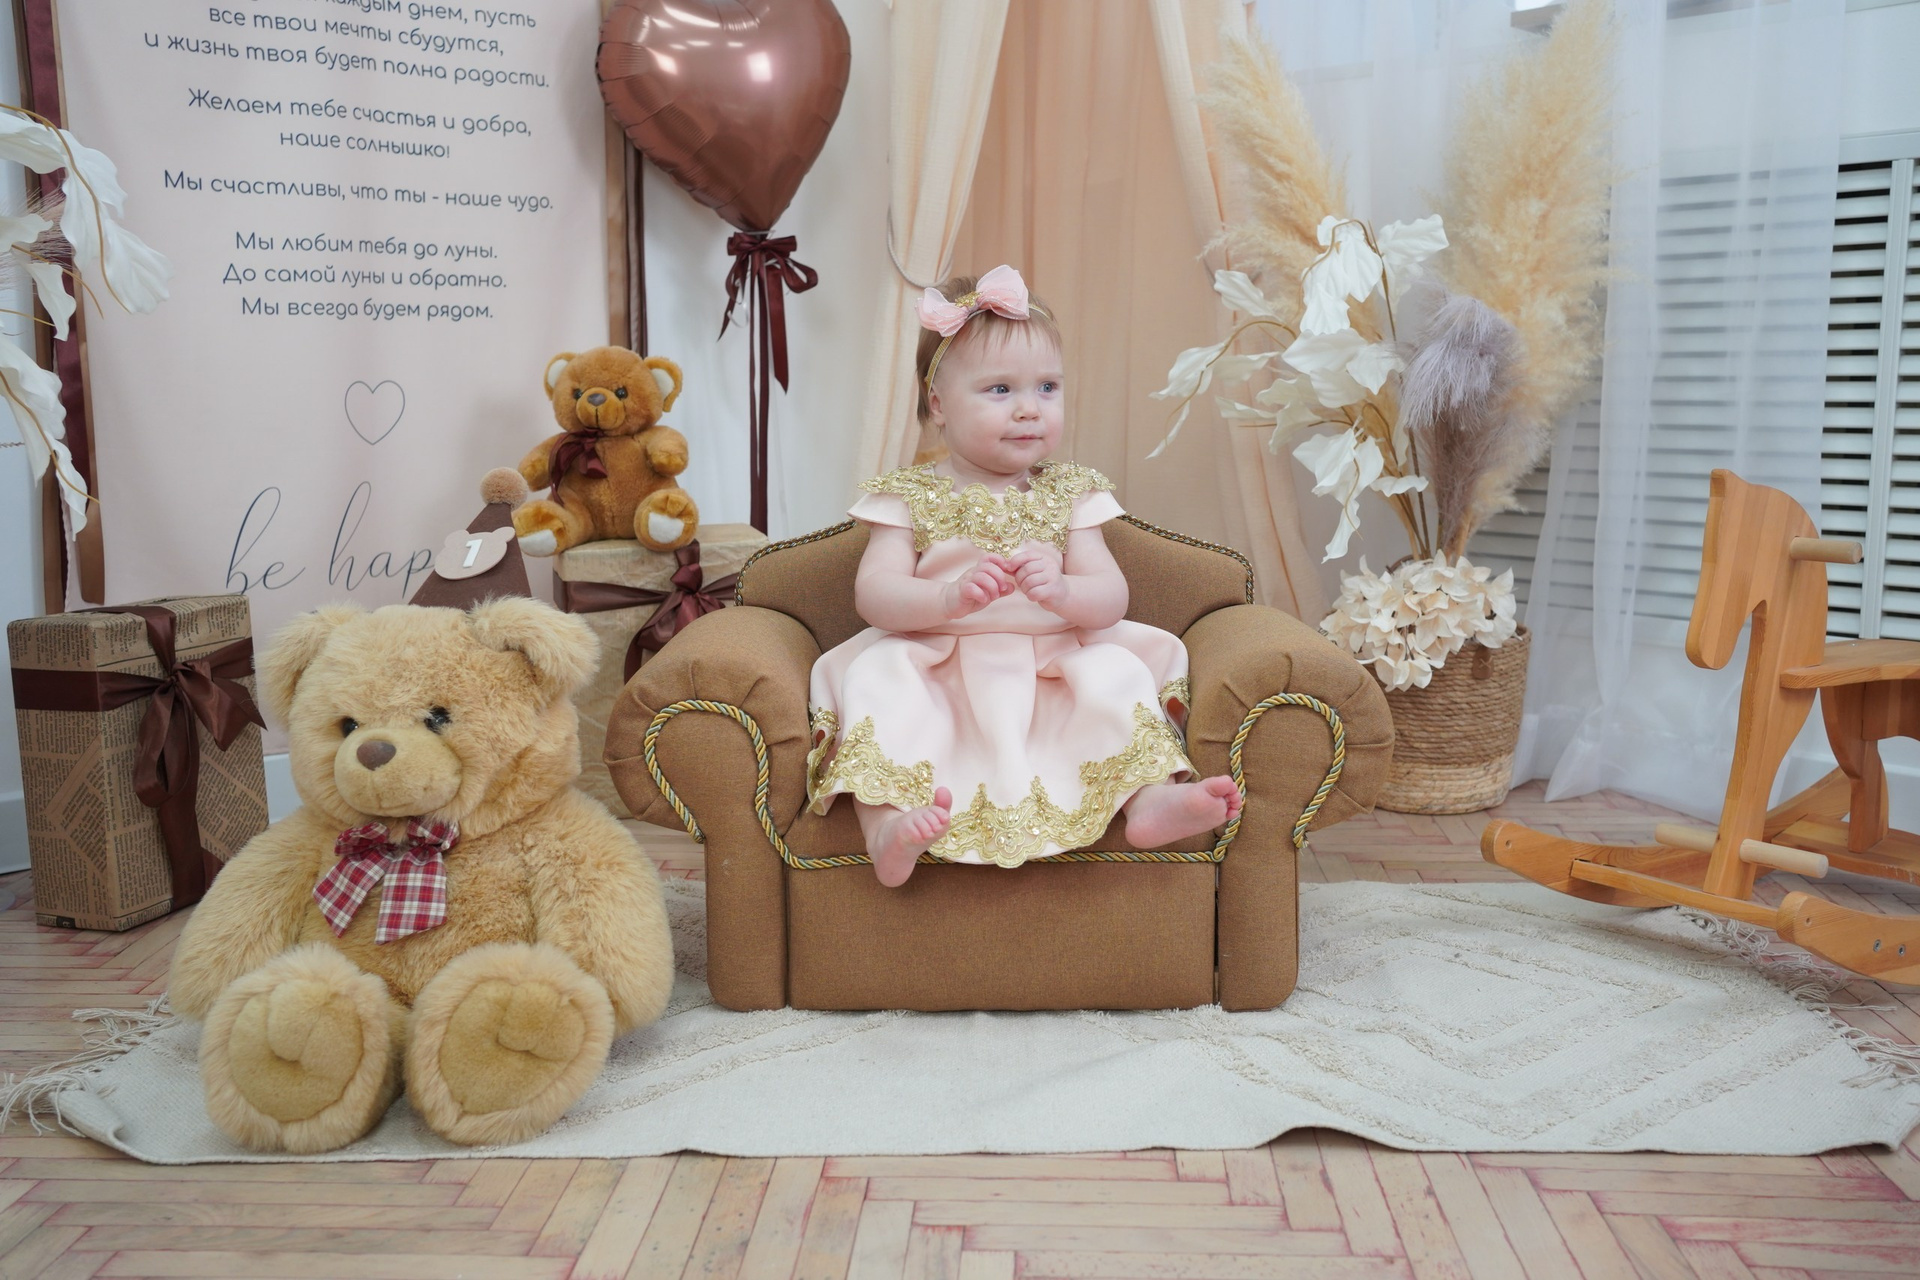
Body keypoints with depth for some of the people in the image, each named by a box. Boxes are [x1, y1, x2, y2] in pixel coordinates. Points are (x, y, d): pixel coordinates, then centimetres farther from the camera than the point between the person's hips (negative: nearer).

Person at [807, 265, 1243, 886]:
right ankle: (887, 822, -42)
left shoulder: (1070, 493, 10)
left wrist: (1064, 591, -25)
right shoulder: (908, 495, 6)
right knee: (879, 670, -30)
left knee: (1115, 669, -25)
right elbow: (874, 594, -8)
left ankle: (1152, 798, -34)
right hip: (934, 667, -1)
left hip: (1050, 666, 2)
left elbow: (1111, 599, 0)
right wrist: (951, 597, -28)